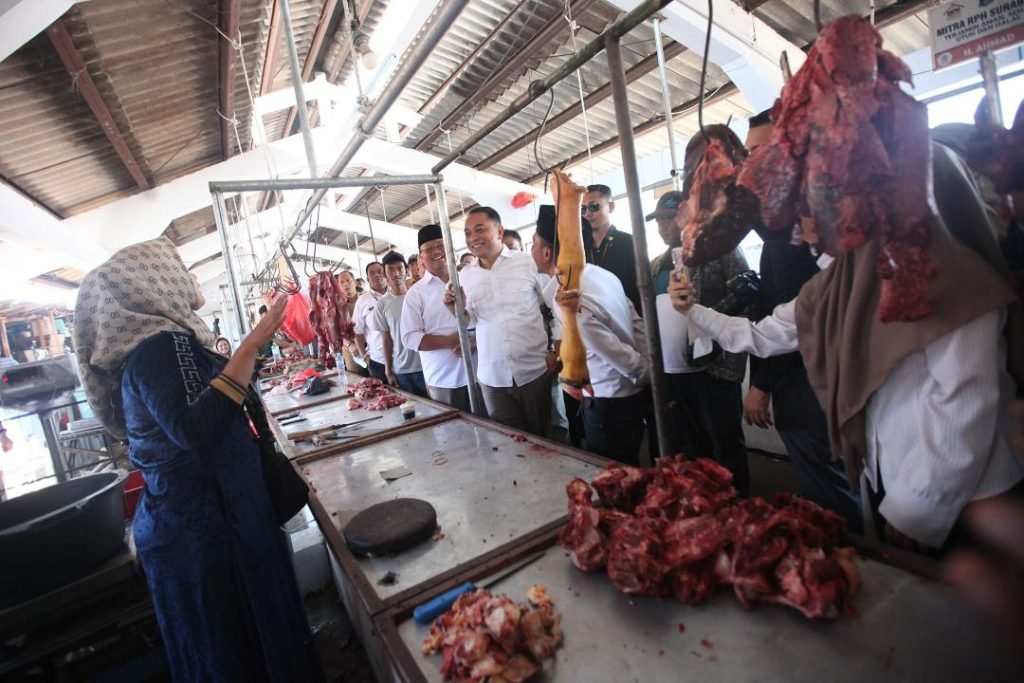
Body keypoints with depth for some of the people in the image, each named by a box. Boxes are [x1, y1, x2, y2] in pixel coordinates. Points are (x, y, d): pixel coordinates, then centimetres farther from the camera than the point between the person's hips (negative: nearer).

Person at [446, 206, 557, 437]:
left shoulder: (529, 262, -4)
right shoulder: (466, 274, 5)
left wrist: (557, 352, -3)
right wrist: (455, 308, -10)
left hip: (534, 371, -2)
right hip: (492, 377, 3)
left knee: (541, 438, 12)